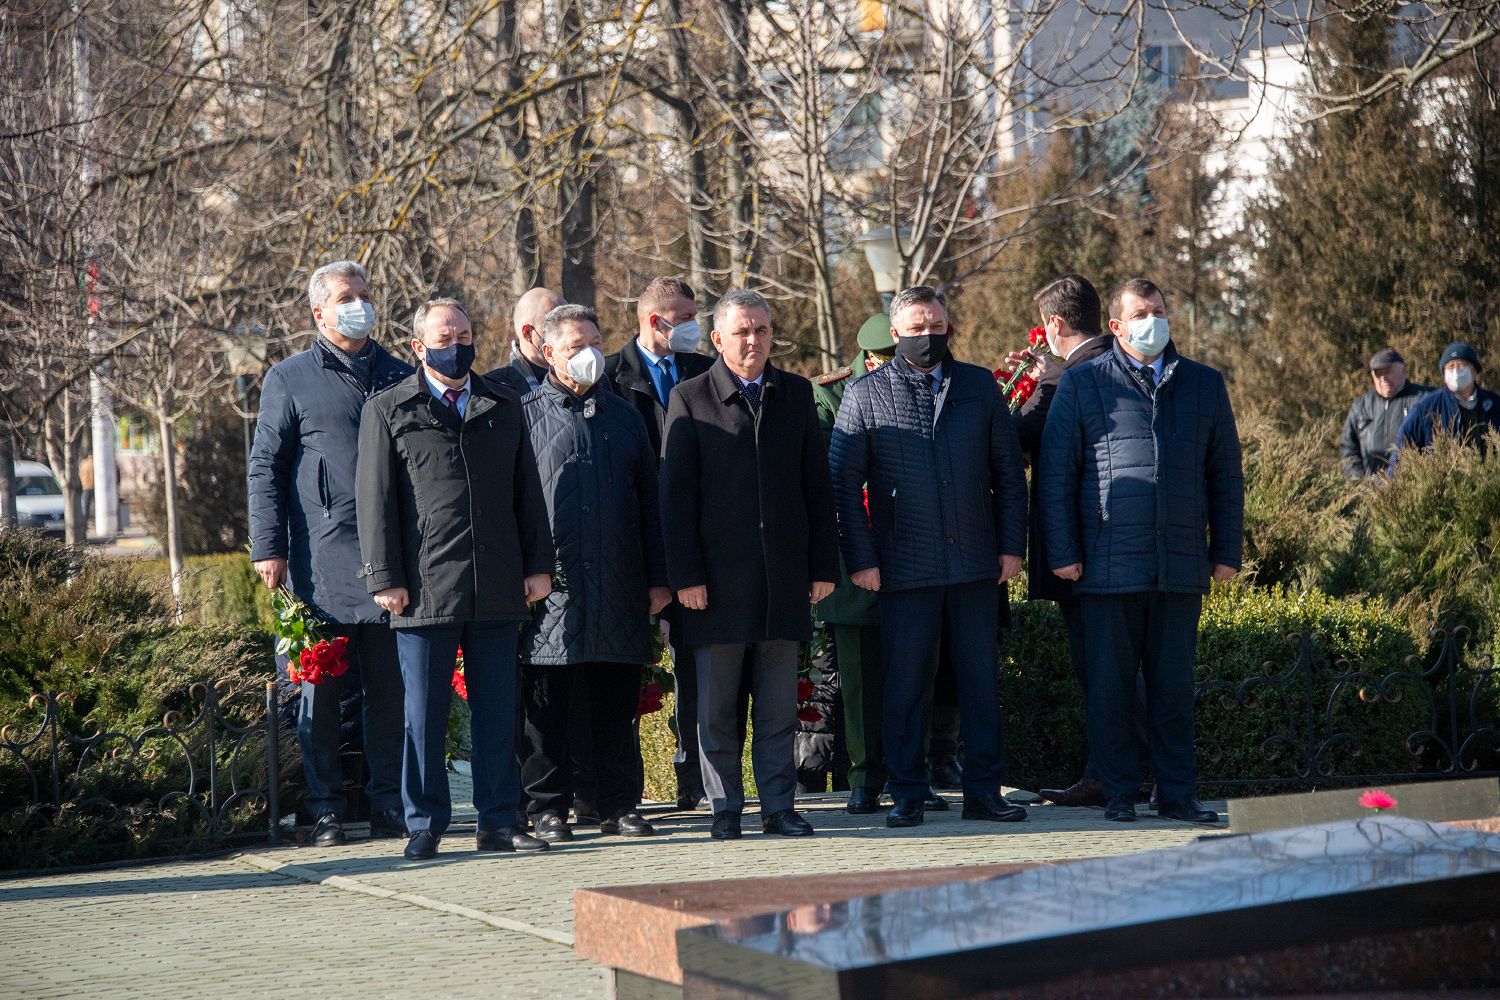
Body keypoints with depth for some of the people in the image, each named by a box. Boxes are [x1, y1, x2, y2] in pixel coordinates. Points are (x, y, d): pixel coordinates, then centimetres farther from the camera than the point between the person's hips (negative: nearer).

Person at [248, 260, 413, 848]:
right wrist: (268, 548, -5)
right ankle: (326, 809, 8)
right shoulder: (290, 380, 8)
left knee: (390, 689, 4)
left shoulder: (400, 377, 16)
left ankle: (389, 803, 12)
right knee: (321, 692, 1)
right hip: (321, 564, -2)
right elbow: (265, 468, 4)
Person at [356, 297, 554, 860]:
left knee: (497, 710, 7)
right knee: (425, 713, 3)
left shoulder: (504, 407, 15)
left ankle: (500, 821, 14)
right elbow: (375, 500, 0)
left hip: (498, 591, 3)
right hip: (425, 590, -3)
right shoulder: (388, 411, 4)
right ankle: (425, 824, 12)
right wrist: (385, 577, -7)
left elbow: (527, 491, 15)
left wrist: (538, 564, 8)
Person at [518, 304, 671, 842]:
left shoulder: (623, 415, 16)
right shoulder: (526, 414, 5)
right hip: (551, 587, -3)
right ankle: (548, 807, 9)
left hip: (619, 589, 3)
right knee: (547, 706, 1)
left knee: (616, 706, 6)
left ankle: (618, 804, 14)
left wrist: (657, 577, 9)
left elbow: (648, 500, 16)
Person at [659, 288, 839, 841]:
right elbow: (676, 494, -2)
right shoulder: (689, 399, 1)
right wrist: (685, 576, -8)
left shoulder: (796, 394, 10)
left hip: (783, 576, 2)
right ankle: (726, 808, 12)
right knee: (716, 706, 3)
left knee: (779, 705, 6)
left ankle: (778, 806, 13)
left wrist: (824, 565, 6)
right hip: (717, 577, -2)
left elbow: (817, 484, 11)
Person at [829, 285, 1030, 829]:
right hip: (905, 568, -2)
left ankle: (983, 790, 13)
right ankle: (907, 795, 11)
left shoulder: (981, 386, 10)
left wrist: (1012, 544, 4)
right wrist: (860, 559, -4)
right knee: (905, 683, 2)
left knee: (980, 679, 5)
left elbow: (1009, 471, 11)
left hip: (976, 562, 2)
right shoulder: (865, 395, 3)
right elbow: (844, 483, 2)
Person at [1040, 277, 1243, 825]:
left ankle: (1178, 793, 13)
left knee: (1174, 685, 6)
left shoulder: (1205, 385, 13)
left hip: (1181, 567, 2)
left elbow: (1226, 476, 16)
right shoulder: (1082, 383, 4)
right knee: (1109, 685, 2)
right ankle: (1119, 793, 11)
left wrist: (1226, 550, 9)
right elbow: (1056, 474, 2)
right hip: (1108, 567, -2)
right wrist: (1062, 552, -4)